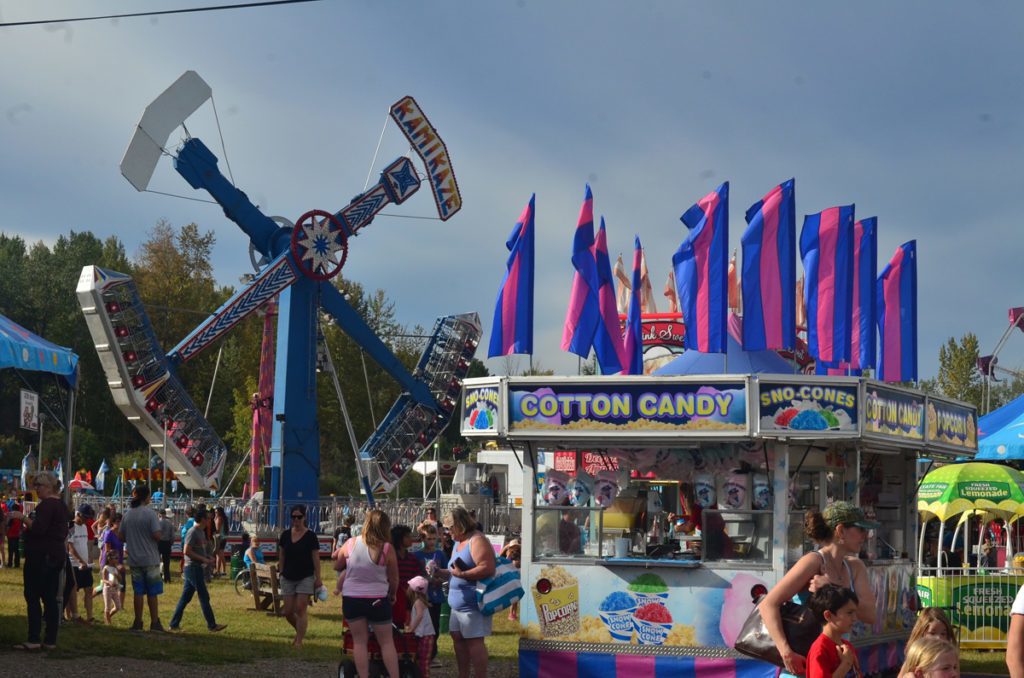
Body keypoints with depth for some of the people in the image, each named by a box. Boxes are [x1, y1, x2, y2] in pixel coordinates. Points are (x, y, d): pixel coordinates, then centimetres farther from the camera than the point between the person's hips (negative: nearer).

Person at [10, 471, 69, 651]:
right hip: (57, 554, 10)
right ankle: (50, 640, 7)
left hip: (41, 555, -10)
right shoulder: (61, 505, 17)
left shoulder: (46, 504, -13)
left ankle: (33, 639, -11)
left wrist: (23, 518, -16)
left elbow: (38, 528, -23)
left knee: (32, 596, -7)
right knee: (50, 598, 8)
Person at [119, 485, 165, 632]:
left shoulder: (127, 514, 3)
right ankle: (155, 623, 4)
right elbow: (157, 536, -18)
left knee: (138, 592, 10)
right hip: (150, 559, -4)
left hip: (134, 559, 4)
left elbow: (121, 537, 7)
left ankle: (138, 622, 12)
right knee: (153, 592, 3)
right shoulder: (150, 513, -13)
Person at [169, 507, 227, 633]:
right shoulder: (193, 532, -15)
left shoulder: (201, 532, 14)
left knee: (185, 597, 11)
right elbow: (186, 551, -20)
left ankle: (174, 624, 15)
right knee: (204, 597, -5)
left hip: (197, 567, 9)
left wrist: (209, 557, 7)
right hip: (193, 567, -9)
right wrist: (203, 559, -18)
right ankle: (212, 625, -1)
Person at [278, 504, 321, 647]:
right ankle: (300, 631, 28)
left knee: (301, 609, -9)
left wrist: (318, 578, -8)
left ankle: (299, 641, -4)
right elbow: (281, 556, 13)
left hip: (305, 578, -4)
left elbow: (316, 558, -5)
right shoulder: (286, 535, 5)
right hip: (288, 578, 4)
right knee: (288, 611, 3)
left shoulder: (310, 536, -5)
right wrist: (281, 572, 9)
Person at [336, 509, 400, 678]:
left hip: (351, 599, 2)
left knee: (359, 641, 8)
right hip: (377, 599, -2)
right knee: (387, 642, 9)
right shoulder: (386, 549, -14)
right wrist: (392, 595, 14)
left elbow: (337, 567, 8)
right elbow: (394, 579, -5)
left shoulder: (350, 544, -7)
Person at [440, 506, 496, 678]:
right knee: (458, 638, 13)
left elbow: (487, 568, -24)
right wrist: (440, 572, 12)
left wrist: (462, 574, -26)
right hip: (458, 603, 10)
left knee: (474, 641, -9)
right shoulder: (459, 542, 17)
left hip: (472, 603, -10)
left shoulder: (477, 541, -14)